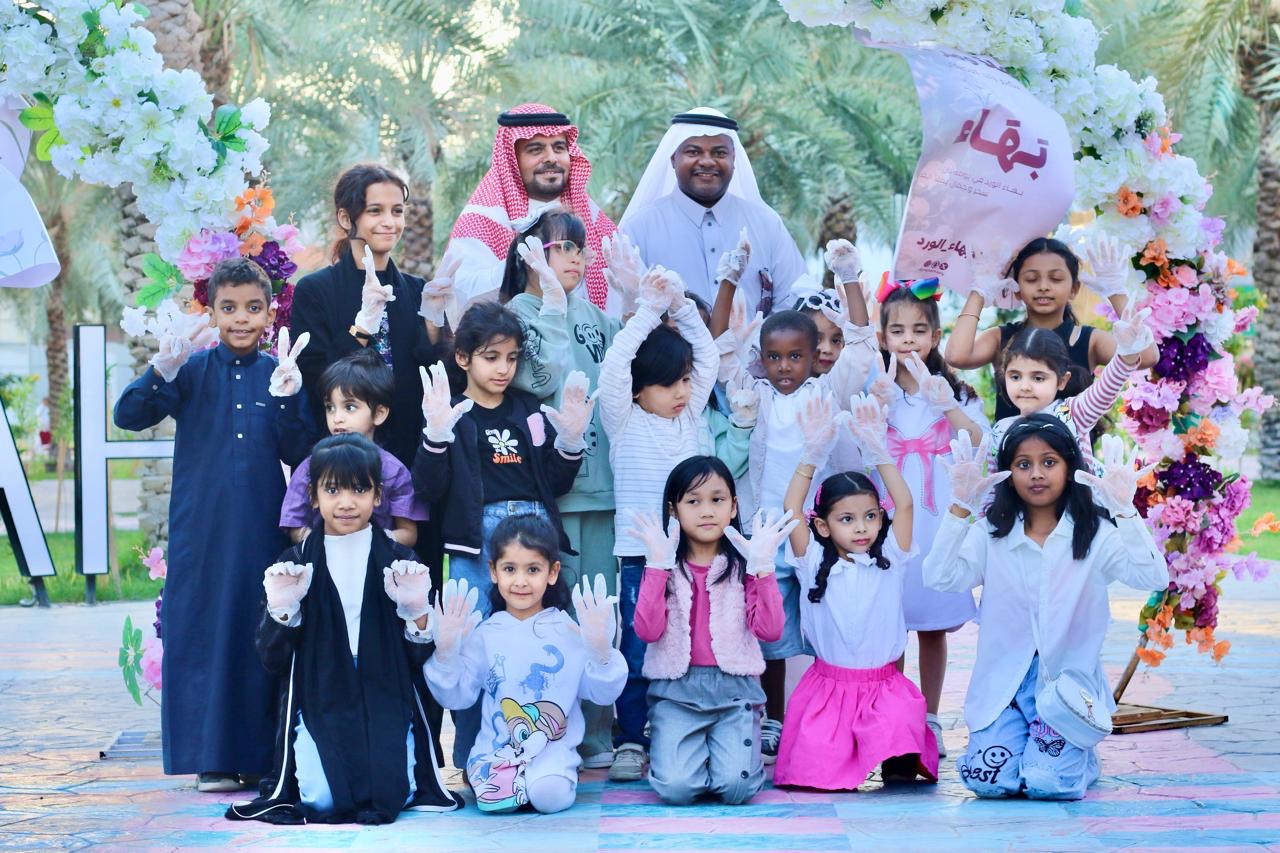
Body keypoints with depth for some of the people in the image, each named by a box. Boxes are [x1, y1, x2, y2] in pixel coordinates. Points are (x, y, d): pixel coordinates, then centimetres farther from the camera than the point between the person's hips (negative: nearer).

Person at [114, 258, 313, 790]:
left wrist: (287, 401, -13)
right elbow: (129, 416, -9)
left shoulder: (279, 373, 6)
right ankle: (214, 757, 9)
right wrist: (162, 368, -24)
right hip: (201, 530, -1)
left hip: (263, 530, 1)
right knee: (204, 631, 1)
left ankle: (264, 753, 13)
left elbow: (299, 456, 3)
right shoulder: (193, 370, 1)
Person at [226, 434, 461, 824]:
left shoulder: (399, 562, 4)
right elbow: (272, 658, 3)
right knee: (322, 797, -19)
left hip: (386, 707, 0)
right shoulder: (295, 566, 5)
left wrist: (416, 611, -16)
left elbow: (422, 656, 2)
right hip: (320, 709, 0)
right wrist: (281, 611, -14)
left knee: (392, 793, -20)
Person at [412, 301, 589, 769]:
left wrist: (571, 439, -3)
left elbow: (555, 483, 13)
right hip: (476, 540, -3)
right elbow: (429, 489, -7)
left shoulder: (532, 411, 13)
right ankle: (472, 759, 7)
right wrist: (437, 434, -21)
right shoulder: (450, 412, 2)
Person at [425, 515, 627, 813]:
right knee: (494, 797, -27)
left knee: (550, 794, -30)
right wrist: (446, 651, -11)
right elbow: (456, 697, 4)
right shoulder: (485, 635, 5)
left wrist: (601, 649, -18)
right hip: (495, 748, 1)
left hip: (554, 747, -1)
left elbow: (603, 694, -1)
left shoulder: (569, 631, 2)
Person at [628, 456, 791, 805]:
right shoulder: (664, 566, 6)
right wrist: (657, 566, -13)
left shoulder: (743, 564, 6)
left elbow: (769, 630, -6)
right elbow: (648, 631, -9)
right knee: (676, 787, -22)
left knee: (736, 786, -21)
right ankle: (678, 748, 12)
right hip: (676, 691, 0)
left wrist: (763, 567, -12)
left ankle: (722, 747, 13)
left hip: (734, 689, 0)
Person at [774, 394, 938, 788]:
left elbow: (905, 504, -8)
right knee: (815, 770, -15)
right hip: (828, 685, 0)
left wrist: (878, 450, -13)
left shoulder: (890, 560, 3)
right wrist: (812, 453, -15)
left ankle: (899, 765, 3)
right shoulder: (814, 564, 1)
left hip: (883, 685, 0)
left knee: (900, 723, -28)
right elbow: (792, 510, -10)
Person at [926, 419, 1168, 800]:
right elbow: (940, 577, -13)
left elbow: (1153, 577, -17)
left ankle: (1078, 753, 17)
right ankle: (1013, 739, 18)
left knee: (1049, 782, -20)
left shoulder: (1095, 535, -1)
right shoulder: (990, 534, 3)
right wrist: (960, 507, -22)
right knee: (988, 780, -18)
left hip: (1069, 679, -1)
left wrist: (1125, 512, -28)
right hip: (1005, 681, 1)